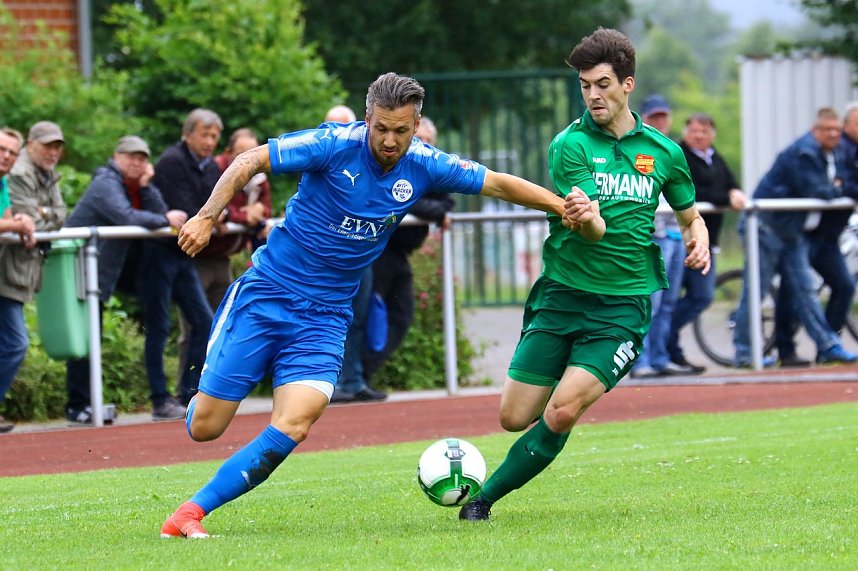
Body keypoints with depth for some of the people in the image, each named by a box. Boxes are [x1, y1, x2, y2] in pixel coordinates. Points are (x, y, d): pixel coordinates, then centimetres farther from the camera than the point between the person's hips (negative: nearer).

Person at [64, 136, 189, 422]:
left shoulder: (138, 185, 12)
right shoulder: (106, 184, -15)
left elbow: (159, 214, 0)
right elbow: (126, 217, -30)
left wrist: (146, 186, -11)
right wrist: (166, 221, -19)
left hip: (105, 274, 8)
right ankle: (77, 406, -1)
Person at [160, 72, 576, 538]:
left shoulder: (423, 167, -2)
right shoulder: (335, 145, -14)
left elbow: (499, 184, 7)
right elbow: (251, 162, -12)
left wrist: (564, 208, 1)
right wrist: (207, 217, -22)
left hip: (324, 317, 3)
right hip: (265, 294, -3)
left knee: (291, 429, -19)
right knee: (205, 428, -3)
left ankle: (191, 513, -12)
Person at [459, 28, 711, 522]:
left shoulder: (663, 152, 5)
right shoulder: (570, 144, -4)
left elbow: (689, 213, 23)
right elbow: (594, 233, -16)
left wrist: (698, 239, -1)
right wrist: (587, 218, -41)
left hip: (624, 305, 0)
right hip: (563, 294, 0)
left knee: (561, 414, -17)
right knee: (514, 418, -1)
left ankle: (485, 499, -2)